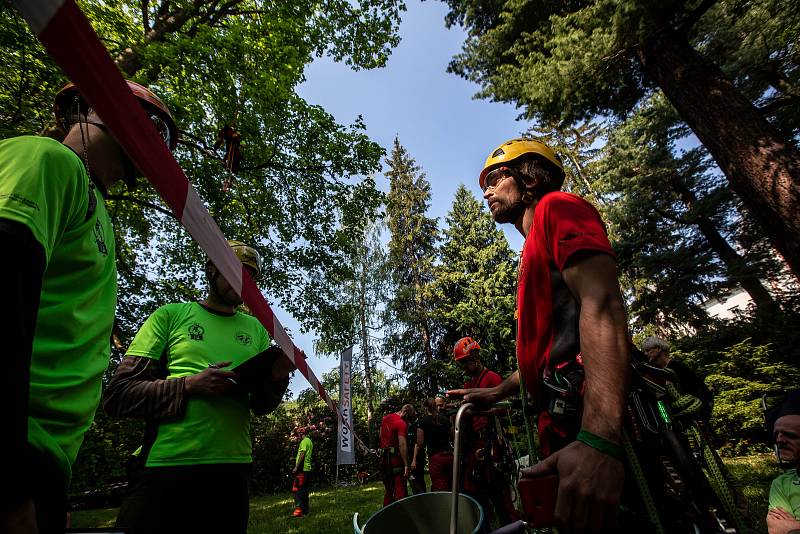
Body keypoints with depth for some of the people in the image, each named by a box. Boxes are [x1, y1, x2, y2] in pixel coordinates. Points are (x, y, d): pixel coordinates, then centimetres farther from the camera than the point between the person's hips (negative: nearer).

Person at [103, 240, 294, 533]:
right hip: (167, 468, -3)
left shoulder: (256, 329, 9)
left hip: (232, 470, 4)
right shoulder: (171, 315, 0)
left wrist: (276, 377, -15)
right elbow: (117, 395, -4)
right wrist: (190, 385, -20)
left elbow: (261, 406, 8)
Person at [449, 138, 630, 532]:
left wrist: (598, 439, -32)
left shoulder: (557, 206, -4)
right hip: (564, 423, 10)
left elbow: (601, 305, -22)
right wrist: (498, 392, 22)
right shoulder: (534, 255, 25)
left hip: (594, 424, -9)